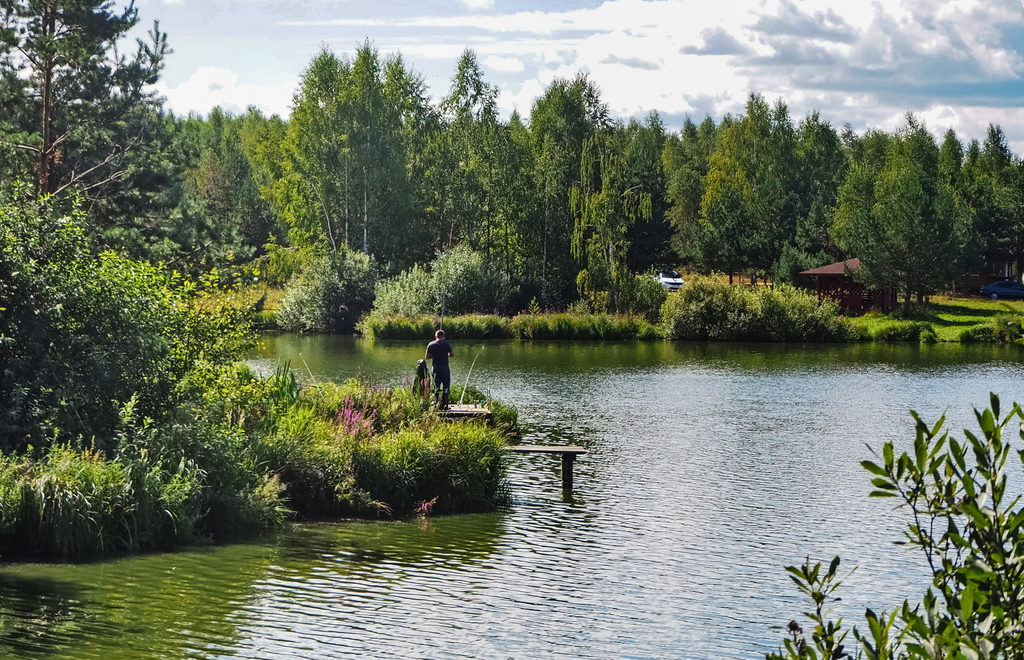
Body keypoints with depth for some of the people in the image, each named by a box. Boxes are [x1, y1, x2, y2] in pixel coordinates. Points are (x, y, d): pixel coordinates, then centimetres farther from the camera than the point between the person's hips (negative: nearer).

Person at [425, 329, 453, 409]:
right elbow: (452, 355, -2)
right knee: (446, 387, 3)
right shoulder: (446, 344, -3)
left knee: (436, 387, 10)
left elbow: (427, 357, 5)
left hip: (435, 367, 2)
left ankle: (436, 404, 8)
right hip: (445, 367, -2)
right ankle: (444, 405, -2)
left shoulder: (431, 345, 3)